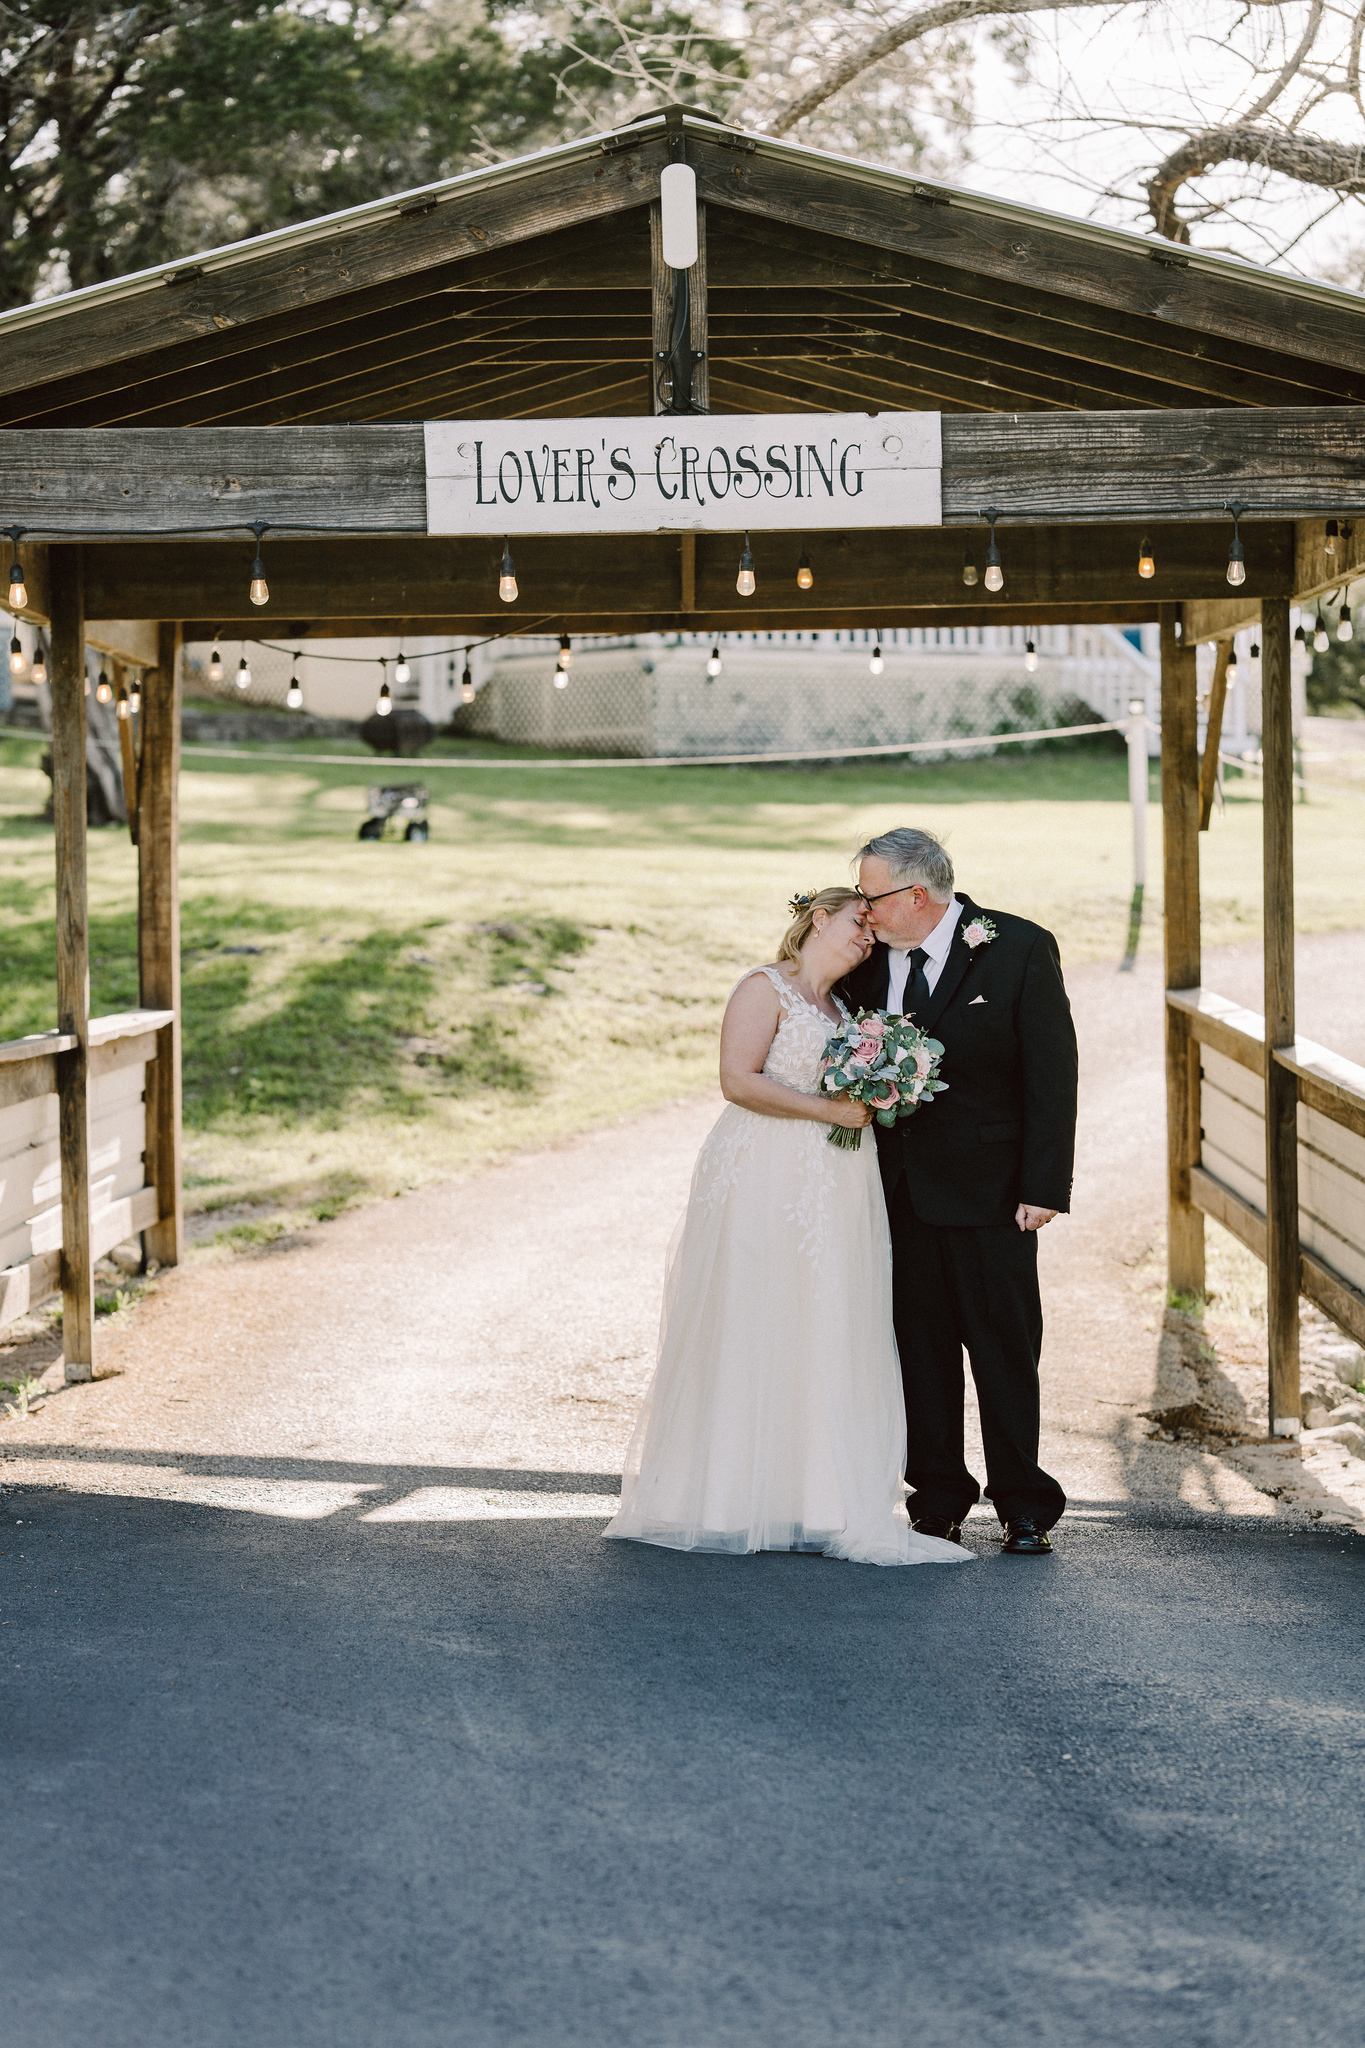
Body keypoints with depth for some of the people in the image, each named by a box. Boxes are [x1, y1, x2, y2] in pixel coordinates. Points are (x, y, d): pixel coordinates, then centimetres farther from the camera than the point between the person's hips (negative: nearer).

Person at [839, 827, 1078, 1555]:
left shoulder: (1020, 949, -9)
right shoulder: (870, 957, 3)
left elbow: (1051, 1074, -8)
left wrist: (1044, 1187, -12)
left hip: (988, 1190, -4)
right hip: (899, 1188, 4)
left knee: (1004, 1349, 3)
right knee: (919, 1346, 8)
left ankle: (1023, 1504, 14)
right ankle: (938, 1501, 19)